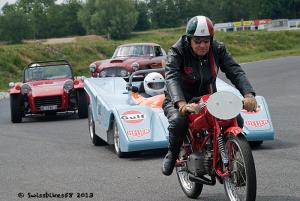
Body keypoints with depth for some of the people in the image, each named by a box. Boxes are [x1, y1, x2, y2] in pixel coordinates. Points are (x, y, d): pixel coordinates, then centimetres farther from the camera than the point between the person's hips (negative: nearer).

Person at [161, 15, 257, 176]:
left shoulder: (218, 50, -6)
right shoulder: (177, 51, -17)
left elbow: (235, 72, -17)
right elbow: (172, 78, -33)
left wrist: (248, 94, -38)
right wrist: (181, 104, -53)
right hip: (179, 100, -3)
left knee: (236, 120, -18)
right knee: (178, 120, -36)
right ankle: (172, 153, -5)